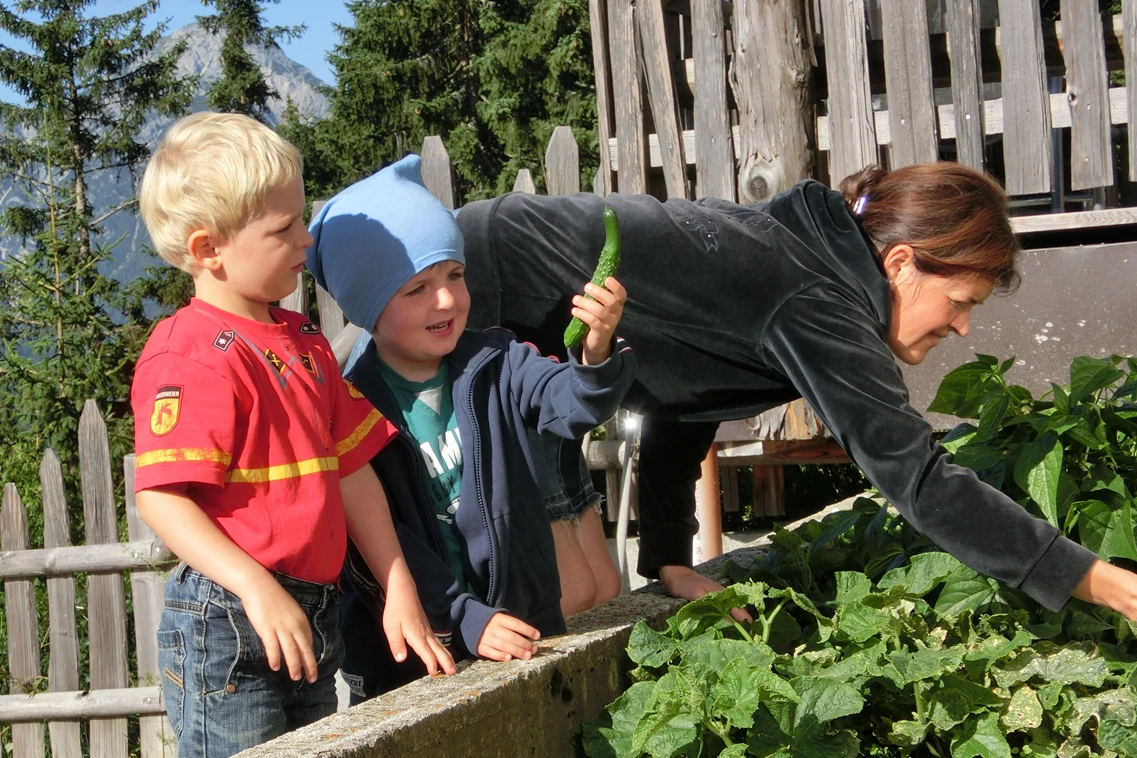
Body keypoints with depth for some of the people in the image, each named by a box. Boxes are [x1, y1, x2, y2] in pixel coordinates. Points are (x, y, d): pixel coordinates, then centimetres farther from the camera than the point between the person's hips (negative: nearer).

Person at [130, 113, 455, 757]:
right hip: (228, 628, -8)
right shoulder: (192, 355, -14)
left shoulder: (304, 341, 13)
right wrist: (257, 589, -28)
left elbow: (352, 472, 14)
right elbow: (160, 496, -20)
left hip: (314, 620, 8)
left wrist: (400, 591, 10)